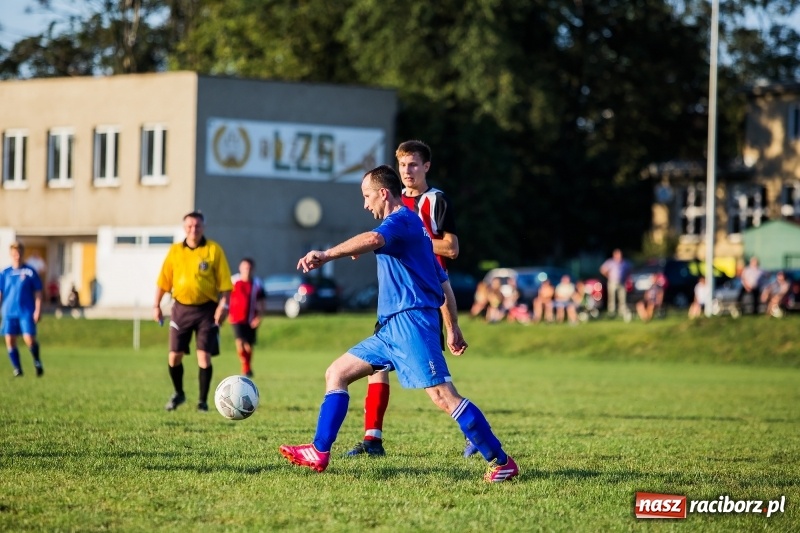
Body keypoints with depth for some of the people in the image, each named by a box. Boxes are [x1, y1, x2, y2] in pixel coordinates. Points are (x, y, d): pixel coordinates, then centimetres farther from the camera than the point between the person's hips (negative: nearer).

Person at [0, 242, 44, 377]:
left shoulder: (30, 272, 0)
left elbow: (38, 292, 2)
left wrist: (38, 310, -5)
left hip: (27, 312, -3)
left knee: (29, 338, -13)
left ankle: (37, 361, 14)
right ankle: (17, 369, 10)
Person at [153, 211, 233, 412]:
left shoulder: (214, 250, -3)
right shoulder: (175, 251, 5)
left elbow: (224, 282, -4)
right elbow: (163, 281, 8)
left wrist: (223, 305, -14)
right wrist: (156, 305, 4)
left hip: (206, 309, -3)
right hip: (181, 307, 3)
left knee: (204, 356, -6)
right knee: (174, 356, 4)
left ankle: (203, 401, 5)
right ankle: (178, 394, 27)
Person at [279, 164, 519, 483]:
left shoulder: (402, 220, -7)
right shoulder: (411, 227, 25)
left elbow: (373, 239, -32)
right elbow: (444, 283, 27)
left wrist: (326, 255, -38)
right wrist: (452, 329, 29)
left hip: (411, 322, -11)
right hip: (393, 327, 11)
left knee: (443, 396, -16)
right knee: (337, 373, 11)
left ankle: (502, 462, -15)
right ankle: (319, 453, 10)